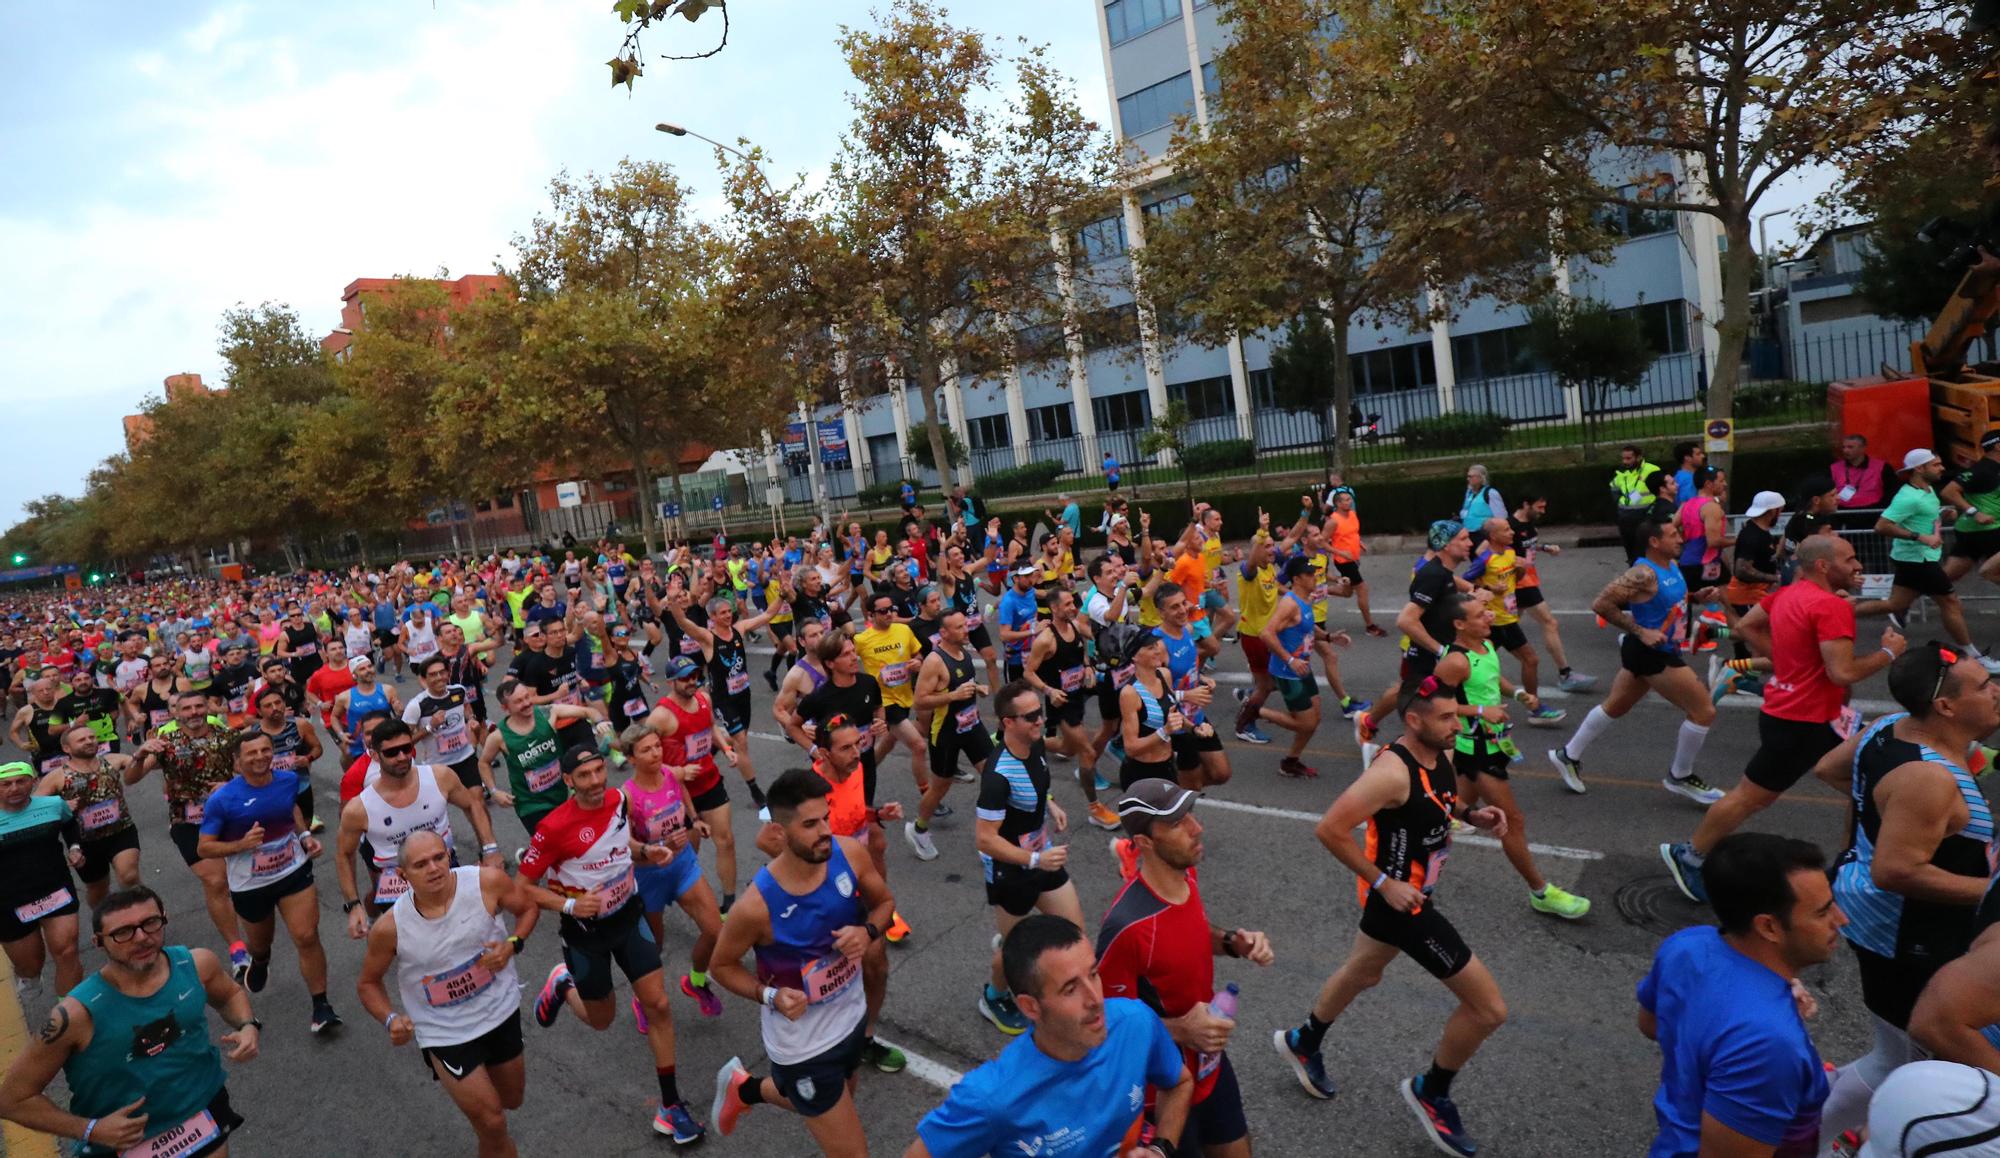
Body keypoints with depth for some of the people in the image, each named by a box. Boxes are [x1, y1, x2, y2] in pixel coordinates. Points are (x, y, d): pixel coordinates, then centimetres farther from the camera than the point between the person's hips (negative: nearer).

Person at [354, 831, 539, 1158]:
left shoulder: (487, 882, -24)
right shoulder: (390, 928, -22)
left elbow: (528, 907, -4)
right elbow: (368, 983, -2)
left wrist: (512, 944, -22)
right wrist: (391, 1019, -19)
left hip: (501, 1010, 2)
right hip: (445, 1033, -2)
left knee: (511, 1100, 25)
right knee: (491, 1124, -3)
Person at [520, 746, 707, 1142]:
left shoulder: (619, 799, -10)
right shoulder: (554, 827, -26)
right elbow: (522, 886, -16)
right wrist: (569, 905, -29)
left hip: (628, 915, 4)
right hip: (586, 929, -4)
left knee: (659, 1005, 0)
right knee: (601, 1019, 12)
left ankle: (670, 1106, 14)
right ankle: (562, 986, 45)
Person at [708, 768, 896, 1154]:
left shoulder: (850, 854, -19)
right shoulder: (757, 905, -30)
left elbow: (884, 901, -1)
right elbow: (722, 965, -11)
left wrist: (867, 932, -21)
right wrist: (770, 996, -26)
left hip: (852, 1016, 5)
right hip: (802, 1044, -5)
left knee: (826, 1105, 31)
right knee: (852, 1151, 5)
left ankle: (744, 1088, 54)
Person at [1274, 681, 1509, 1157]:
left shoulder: (1440, 756, -3)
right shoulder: (1393, 771, -30)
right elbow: (1331, 829, -30)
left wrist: (1471, 814, -1)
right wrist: (1383, 882, -24)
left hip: (1411, 890, 9)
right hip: (1399, 898, -9)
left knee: (1361, 973, 30)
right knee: (1488, 1008, -3)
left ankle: (1302, 1042, 54)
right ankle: (1431, 1092, 23)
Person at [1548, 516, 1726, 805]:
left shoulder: (1672, 566, 5)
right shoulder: (1644, 574, -24)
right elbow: (1601, 604, -27)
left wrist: (1696, 597, 4)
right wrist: (1640, 631, -25)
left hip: (1657, 652, 10)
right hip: (1651, 653, -10)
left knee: (1614, 707, 19)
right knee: (1704, 711, -3)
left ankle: (1568, 756, 31)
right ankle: (1680, 777, 14)